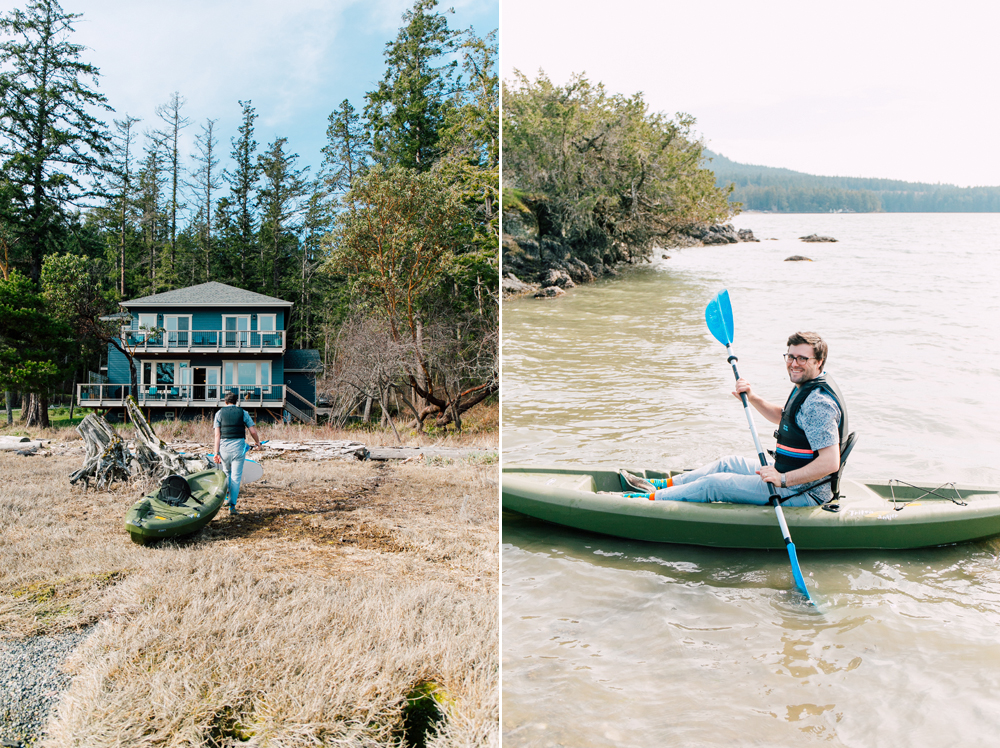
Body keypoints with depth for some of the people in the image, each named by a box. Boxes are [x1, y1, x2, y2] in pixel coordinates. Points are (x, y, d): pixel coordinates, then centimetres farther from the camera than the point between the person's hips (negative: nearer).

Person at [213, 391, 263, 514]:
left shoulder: (219, 413, 7)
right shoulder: (243, 413, 5)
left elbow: (217, 434, 0)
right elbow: (253, 431, 2)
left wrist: (216, 452, -1)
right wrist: (258, 442, 21)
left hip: (224, 446, 1)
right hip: (238, 446, -1)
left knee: (227, 473, 23)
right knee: (236, 476, 1)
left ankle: (227, 498, 25)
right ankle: (232, 505, -3)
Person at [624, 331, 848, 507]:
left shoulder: (818, 402, -26)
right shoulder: (806, 386, 7)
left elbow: (831, 462, -31)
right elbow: (780, 416, 24)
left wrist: (783, 479, -31)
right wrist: (753, 398, 6)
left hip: (802, 494, -10)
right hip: (790, 476, 10)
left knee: (714, 484, -8)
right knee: (730, 463, 20)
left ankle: (651, 500, 5)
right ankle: (660, 485, 30)